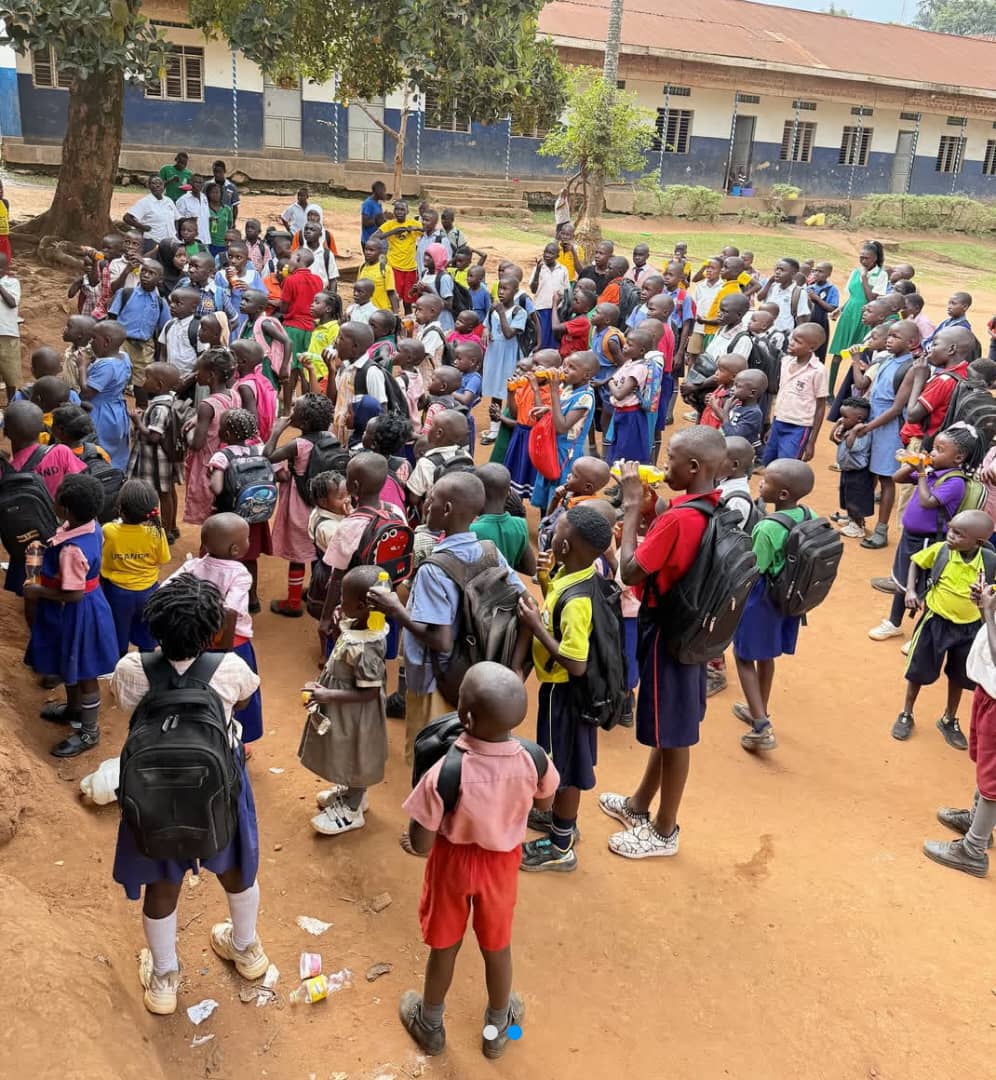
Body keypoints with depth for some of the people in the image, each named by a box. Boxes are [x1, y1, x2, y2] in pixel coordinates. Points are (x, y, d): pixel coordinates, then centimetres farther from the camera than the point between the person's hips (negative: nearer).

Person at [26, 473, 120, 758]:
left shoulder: (72, 550, -35)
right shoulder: (92, 527, -9)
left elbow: (73, 594, -30)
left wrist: (38, 591, -17)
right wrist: (48, 551, 10)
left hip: (75, 615, -9)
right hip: (81, 611, 9)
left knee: (83, 673, 10)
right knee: (70, 667, 29)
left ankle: (89, 731, 29)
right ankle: (73, 710, 53)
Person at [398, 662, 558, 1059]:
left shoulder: (444, 774, -37)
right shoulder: (533, 761, -27)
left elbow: (420, 845, -24)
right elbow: (544, 804, -4)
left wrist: (428, 798, -9)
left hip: (453, 861, -2)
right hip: (502, 861, 2)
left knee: (444, 946, 24)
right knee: (497, 946, 26)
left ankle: (430, 1025, 50)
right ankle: (497, 1028, 51)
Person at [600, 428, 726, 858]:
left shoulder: (679, 518, -29)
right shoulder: (715, 507, 0)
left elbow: (630, 570, -25)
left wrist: (631, 504, -20)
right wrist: (645, 505, -2)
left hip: (666, 631, -9)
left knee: (672, 734, 6)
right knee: (667, 726, 22)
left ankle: (664, 831, 24)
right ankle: (639, 804, 41)